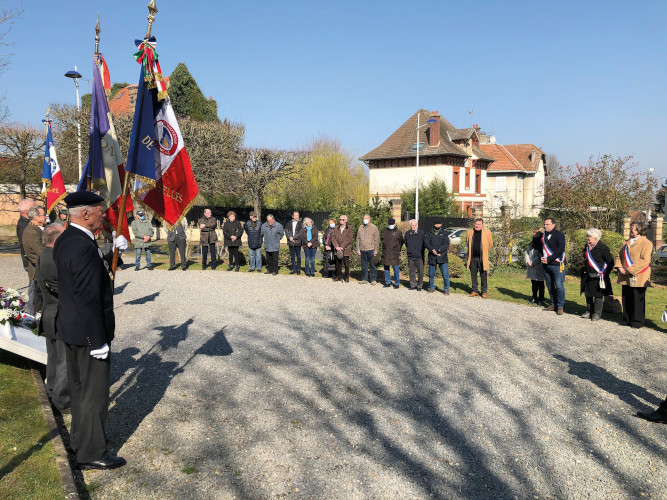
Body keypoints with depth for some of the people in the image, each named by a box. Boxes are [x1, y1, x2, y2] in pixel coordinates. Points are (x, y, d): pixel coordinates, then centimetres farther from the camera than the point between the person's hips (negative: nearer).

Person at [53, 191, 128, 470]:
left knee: (79, 387, 23)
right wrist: (98, 342, -21)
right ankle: (92, 453, 16)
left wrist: (113, 253, 7)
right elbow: (88, 300, -26)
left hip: (70, 329, 10)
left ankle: (80, 437, 40)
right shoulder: (83, 247, -26)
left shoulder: (65, 240, 5)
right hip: (88, 332, -10)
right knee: (94, 392, 3)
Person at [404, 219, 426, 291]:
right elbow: (405, 243, 18)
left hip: (419, 256, -3)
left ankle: (420, 286, 10)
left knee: (420, 272, 1)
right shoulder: (407, 233, 3)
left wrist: (421, 250, 3)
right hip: (410, 256, 3)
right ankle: (413, 285, 21)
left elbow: (425, 243, 4)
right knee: (411, 271, 10)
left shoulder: (421, 233, -5)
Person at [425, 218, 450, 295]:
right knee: (431, 274, 8)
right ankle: (431, 288, 23)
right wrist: (433, 250, -17)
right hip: (432, 257, 2)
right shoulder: (430, 234, 13)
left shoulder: (444, 234, 7)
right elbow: (427, 244, 0)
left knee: (445, 274, -6)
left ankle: (446, 289, 3)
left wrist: (437, 250, -15)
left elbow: (446, 244, -4)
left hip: (442, 257, -2)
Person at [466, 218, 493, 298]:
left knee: (483, 276, 0)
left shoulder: (487, 233, -1)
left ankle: (484, 291, 10)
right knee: (473, 275, 7)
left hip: (482, 258, -3)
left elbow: (490, 244, 12)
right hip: (472, 258, 3)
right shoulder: (469, 233, 7)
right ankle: (475, 291, 18)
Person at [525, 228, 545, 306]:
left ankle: (541, 300, 5)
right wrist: (528, 261, 1)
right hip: (531, 267, 7)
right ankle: (534, 298, 26)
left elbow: (541, 255, -14)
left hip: (539, 267, -7)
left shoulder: (541, 243, -8)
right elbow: (527, 252, 16)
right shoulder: (532, 242, 14)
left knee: (540, 283, -1)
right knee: (533, 283, 15)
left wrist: (533, 262, -13)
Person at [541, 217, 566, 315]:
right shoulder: (544, 235, 15)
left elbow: (560, 250, -14)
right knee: (550, 286, 10)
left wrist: (549, 259, -17)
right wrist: (541, 258, 4)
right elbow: (542, 248, 25)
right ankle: (554, 305, 19)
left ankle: (560, 306, -1)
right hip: (546, 265, 7)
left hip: (557, 265, -7)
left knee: (559, 285, -8)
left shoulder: (559, 235, -6)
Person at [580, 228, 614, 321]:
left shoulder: (602, 247, -9)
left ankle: (597, 313, 6)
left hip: (598, 276, -6)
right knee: (588, 294, 11)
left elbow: (610, 262, -6)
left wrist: (604, 274, -9)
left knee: (598, 295, -1)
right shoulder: (586, 247, 12)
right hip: (587, 276, 7)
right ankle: (589, 311, 22)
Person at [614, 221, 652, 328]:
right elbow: (620, 255, 19)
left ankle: (637, 321, 10)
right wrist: (619, 267, -1)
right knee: (626, 299, 10)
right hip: (626, 277, 7)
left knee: (637, 299, 0)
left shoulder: (646, 243, -7)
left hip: (638, 277, -7)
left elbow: (645, 260, -17)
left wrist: (629, 270, -20)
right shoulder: (628, 242, 16)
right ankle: (627, 319, 20)